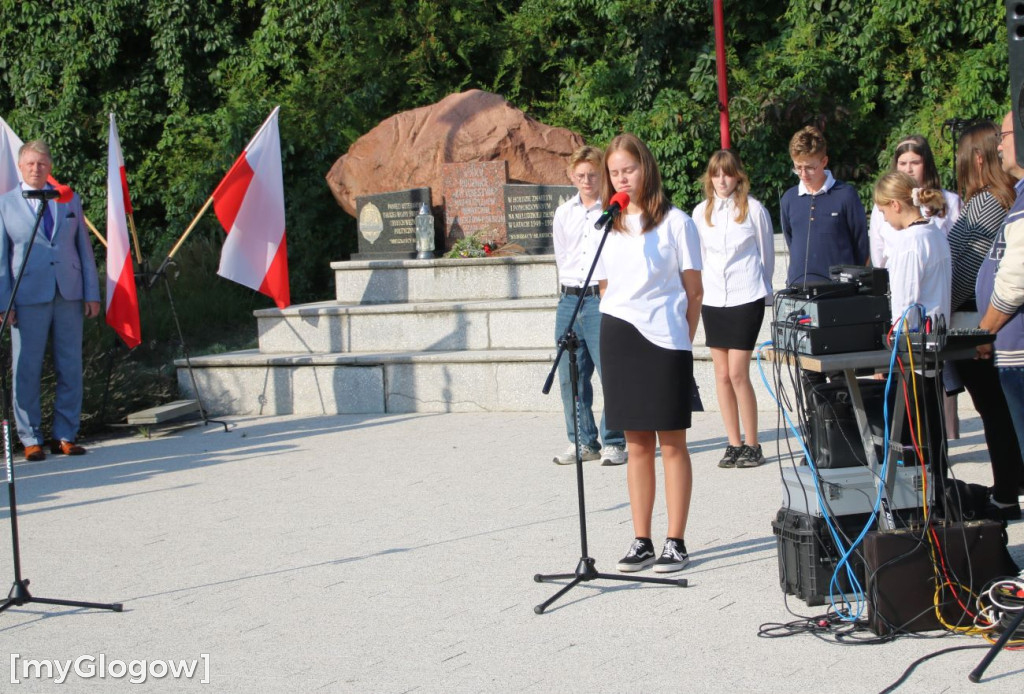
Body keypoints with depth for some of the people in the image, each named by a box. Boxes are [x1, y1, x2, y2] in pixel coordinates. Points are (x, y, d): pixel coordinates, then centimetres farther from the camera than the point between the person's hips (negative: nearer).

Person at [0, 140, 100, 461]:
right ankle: (31, 439, 8)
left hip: (69, 296, 3)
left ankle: (65, 436, 12)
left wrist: (92, 293, 5)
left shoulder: (70, 201, 13)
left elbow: (84, 248, 12)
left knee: (70, 368, 3)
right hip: (28, 297, -2)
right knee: (26, 371, -1)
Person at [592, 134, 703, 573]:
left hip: (664, 340, -4)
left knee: (671, 442, 0)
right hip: (618, 340, 4)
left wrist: (684, 340, -5)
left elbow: (694, 292, 0)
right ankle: (641, 542, 13)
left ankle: (675, 542, 5)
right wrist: (613, 335, 8)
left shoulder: (675, 223, -1)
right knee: (636, 443, 8)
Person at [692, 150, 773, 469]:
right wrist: (699, 290, 12)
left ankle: (751, 445, 2)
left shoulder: (754, 209, -2)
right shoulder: (701, 212, 8)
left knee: (738, 373, -8)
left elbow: (767, 255, 7)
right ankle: (734, 443, 12)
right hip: (713, 300, 4)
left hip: (746, 299, -4)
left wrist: (760, 288, 10)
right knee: (722, 375, 5)